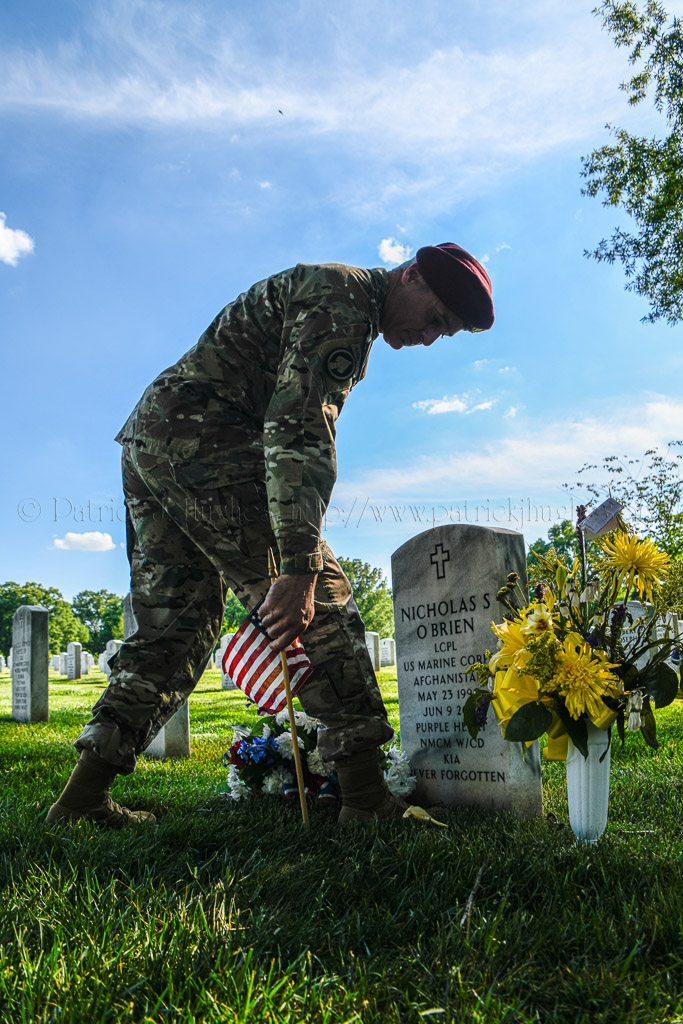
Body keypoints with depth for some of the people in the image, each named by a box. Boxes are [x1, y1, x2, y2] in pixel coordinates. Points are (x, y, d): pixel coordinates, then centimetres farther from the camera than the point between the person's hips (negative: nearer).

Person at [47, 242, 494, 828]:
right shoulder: (342, 300, -9)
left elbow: (289, 419, 27)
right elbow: (300, 432, -22)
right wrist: (298, 566, -27)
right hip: (204, 444, -10)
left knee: (173, 625, 10)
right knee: (320, 605, -8)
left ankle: (84, 793, 11)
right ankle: (365, 795, -6)